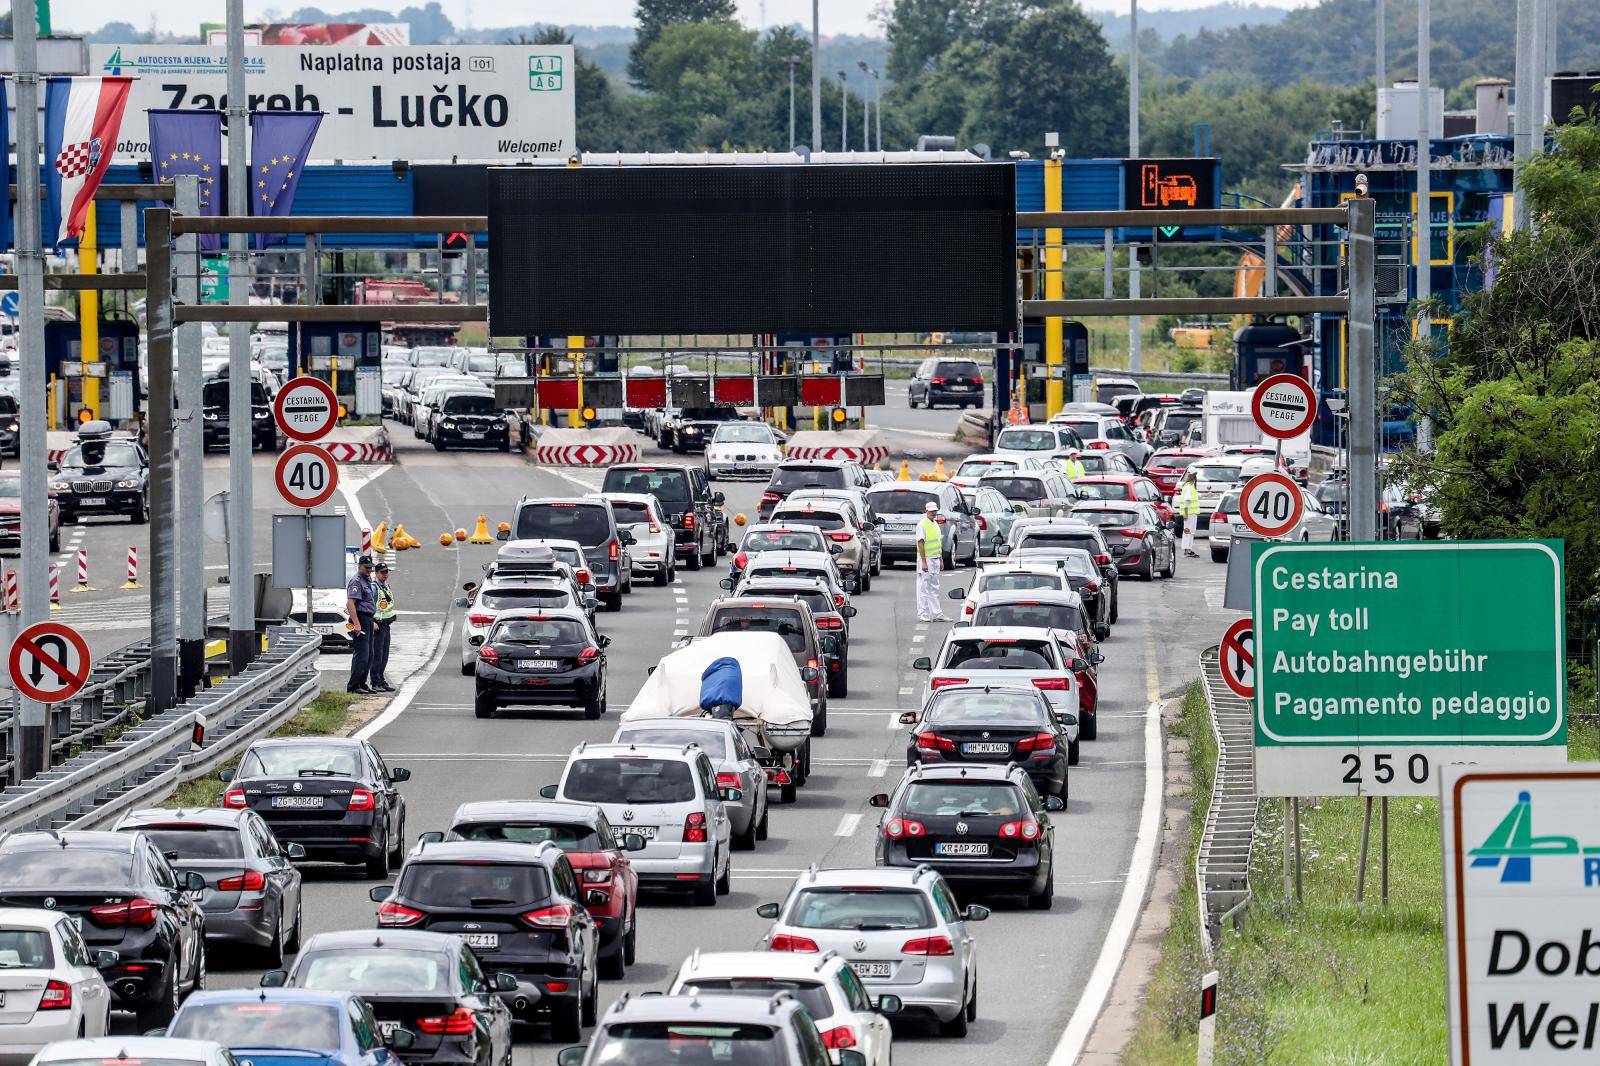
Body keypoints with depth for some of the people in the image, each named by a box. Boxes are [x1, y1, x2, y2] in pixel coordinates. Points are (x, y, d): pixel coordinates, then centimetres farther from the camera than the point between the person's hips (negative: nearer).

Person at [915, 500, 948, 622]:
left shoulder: (935, 524, 14)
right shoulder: (922, 525, -12)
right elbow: (920, 543, -17)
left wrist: (941, 559, 19)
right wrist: (924, 562, -21)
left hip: (935, 559, 8)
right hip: (926, 559, -8)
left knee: (934, 588, 8)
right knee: (924, 588, -3)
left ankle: (937, 614, 9)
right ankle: (923, 613, 0)